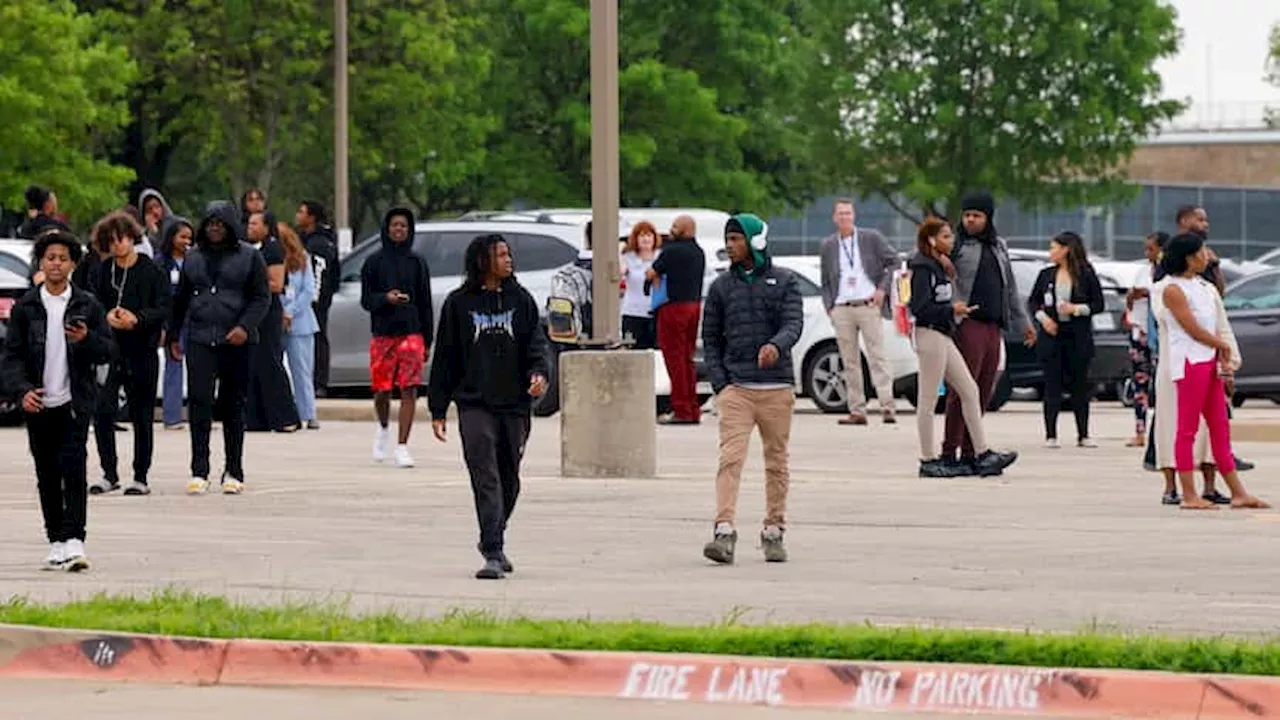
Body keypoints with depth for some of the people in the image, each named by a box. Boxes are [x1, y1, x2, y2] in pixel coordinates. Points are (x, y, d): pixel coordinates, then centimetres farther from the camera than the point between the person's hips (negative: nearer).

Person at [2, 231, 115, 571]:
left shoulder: (87, 306, 3)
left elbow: (108, 351, 4)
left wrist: (86, 339, -17)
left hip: (74, 402, -2)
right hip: (39, 403, 2)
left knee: (72, 467, -15)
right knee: (47, 476, 6)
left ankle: (74, 541, -18)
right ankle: (57, 543, 14)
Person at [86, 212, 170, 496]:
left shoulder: (151, 271, -1)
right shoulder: (102, 272, 8)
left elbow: (164, 310, -5)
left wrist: (137, 318, -21)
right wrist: (107, 317, -13)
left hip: (142, 352, -2)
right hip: (109, 349, 2)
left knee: (142, 416, 3)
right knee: (102, 411, -7)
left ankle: (141, 477, 12)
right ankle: (109, 474, 3)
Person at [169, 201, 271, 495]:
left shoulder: (249, 256, 4)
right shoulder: (193, 256, 13)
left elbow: (262, 297, 1)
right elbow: (181, 298, 19)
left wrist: (245, 327, -14)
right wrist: (173, 336, 15)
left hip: (236, 342, -2)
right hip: (200, 340, 2)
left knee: (233, 405, 4)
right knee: (199, 401, -11)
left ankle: (233, 473, 12)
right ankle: (199, 472, -10)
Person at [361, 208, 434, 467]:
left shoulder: (417, 263, 8)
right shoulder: (374, 262, 6)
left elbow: (425, 304, 10)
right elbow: (366, 300, 4)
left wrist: (427, 341, 7)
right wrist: (385, 299, -18)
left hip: (411, 332, 0)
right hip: (382, 333, 0)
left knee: (409, 390, -9)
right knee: (382, 390, 4)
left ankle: (402, 448, -8)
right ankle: (383, 429, 35)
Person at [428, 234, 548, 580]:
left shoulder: (521, 300, 9)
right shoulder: (459, 304, 4)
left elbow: (535, 341, 4)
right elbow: (445, 357, 6)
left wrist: (539, 371, -18)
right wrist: (438, 409, 4)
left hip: (515, 404, 3)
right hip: (475, 405, -3)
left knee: (509, 479, 11)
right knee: (486, 479, -12)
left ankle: (494, 540, 32)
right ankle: (493, 554, -15)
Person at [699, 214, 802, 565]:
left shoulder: (784, 282, 6)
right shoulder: (722, 286, 11)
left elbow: (794, 324, -7)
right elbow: (710, 338, 13)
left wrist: (776, 345, -29)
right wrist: (719, 382, 0)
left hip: (776, 387, 0)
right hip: (735, 387, 0)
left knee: (777, 462, 7)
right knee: (731, 457, -13)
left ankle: (774, 532, 16)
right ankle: (724, 532, -21)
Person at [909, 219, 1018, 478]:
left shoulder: (940, 265, 17)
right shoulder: (923, 268, -12)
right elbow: (919, 307, -19)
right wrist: (951, 310, -14)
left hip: (944, 336, 10)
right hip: (930, 335, -10)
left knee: (970, 391, 7)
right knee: (928, 400, -3)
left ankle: (983, 455, 7)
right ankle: (928, 461, 2)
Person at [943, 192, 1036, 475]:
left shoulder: (998, 247, 20)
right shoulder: (956, 246, -1)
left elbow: (1010, 287, 28)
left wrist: (1023, 322, 29)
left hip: (993, 328, 7)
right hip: (968, 326, -7)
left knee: (983, 394, 7)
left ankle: (970, 454, 10)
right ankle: (950, 454, -9)